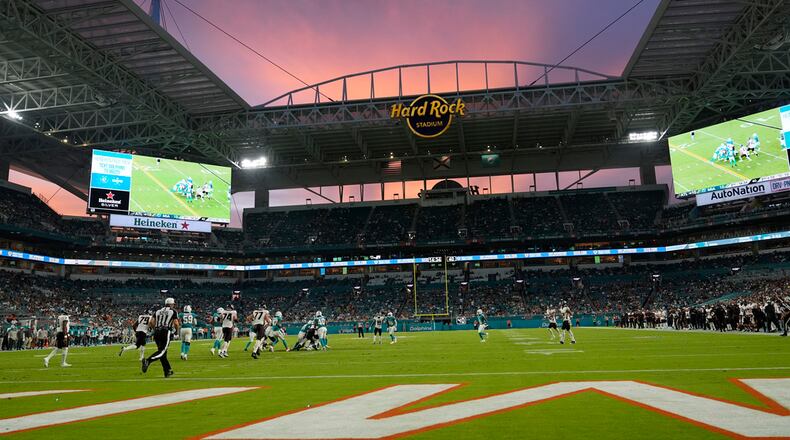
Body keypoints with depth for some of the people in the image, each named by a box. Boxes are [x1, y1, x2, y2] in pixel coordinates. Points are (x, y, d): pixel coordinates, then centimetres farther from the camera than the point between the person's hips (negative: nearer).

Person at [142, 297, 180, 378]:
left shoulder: (158, 311, 20)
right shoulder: (173, 311, 6)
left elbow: (150, 323, 11)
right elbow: (176, 323, -4)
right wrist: (177, 329, 17)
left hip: (156, 332, 6)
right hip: (165, 332, -6)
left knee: (162, 351, 11)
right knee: (162, 351, -8)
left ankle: (167, 371, 14)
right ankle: (147, 360, -33)